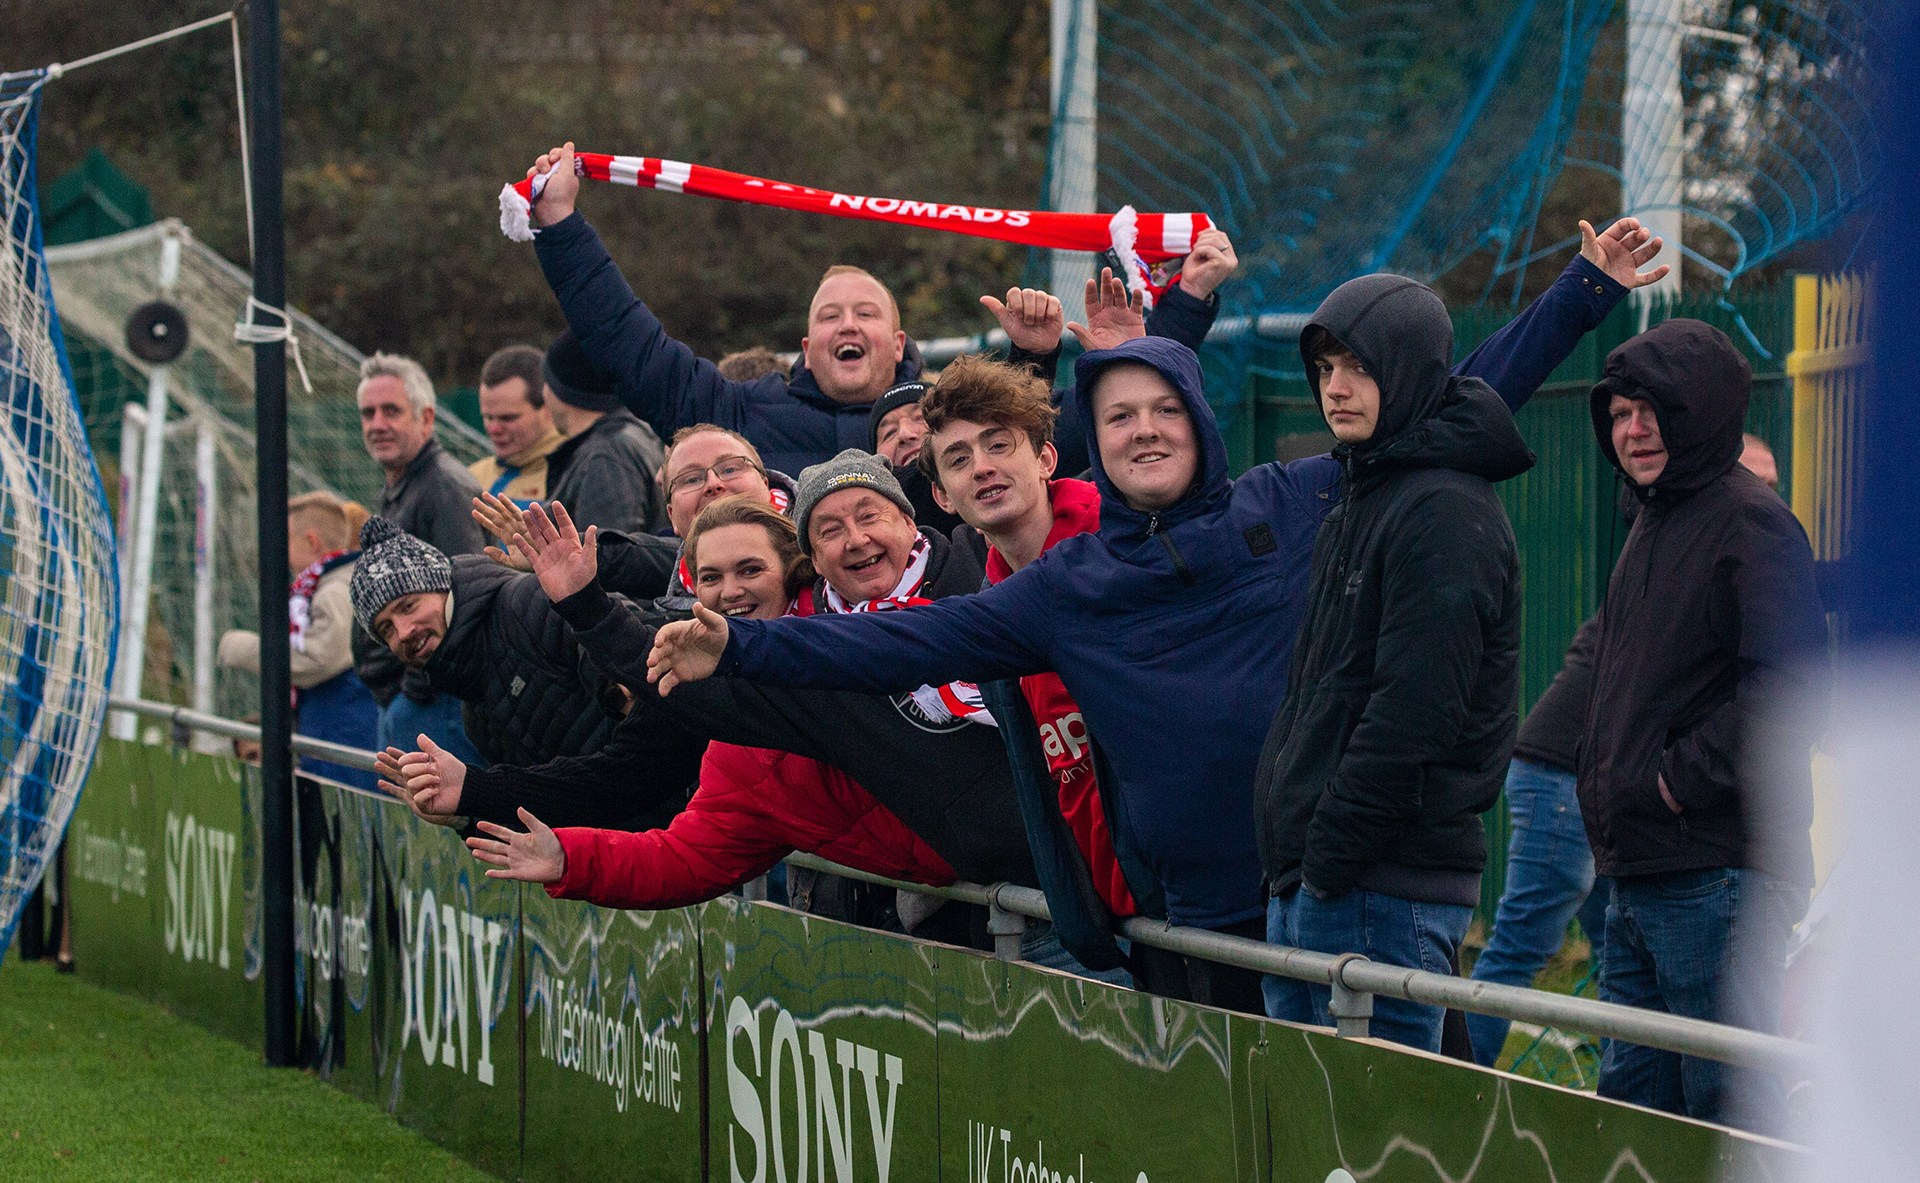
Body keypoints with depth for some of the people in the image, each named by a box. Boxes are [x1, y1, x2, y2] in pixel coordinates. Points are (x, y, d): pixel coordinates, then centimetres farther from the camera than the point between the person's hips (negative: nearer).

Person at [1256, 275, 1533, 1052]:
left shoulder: (1448, 512, -11)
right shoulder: (1358, 503, 20)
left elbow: (1413, 710, -19)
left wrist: (1332, 857, -18)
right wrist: (1295, 863, 17)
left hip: (1387, 893, -10)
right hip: (1304, 882, 10)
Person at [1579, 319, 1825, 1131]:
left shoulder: (1750, 523, -11)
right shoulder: (1653, 525, 19)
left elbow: (1790, 693, -20)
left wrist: (1684, 776, -16)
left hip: (1717, 876, -10)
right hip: (1638, 874, 10)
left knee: (1726, 1109, -8)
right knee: (1631, 1100, 13)